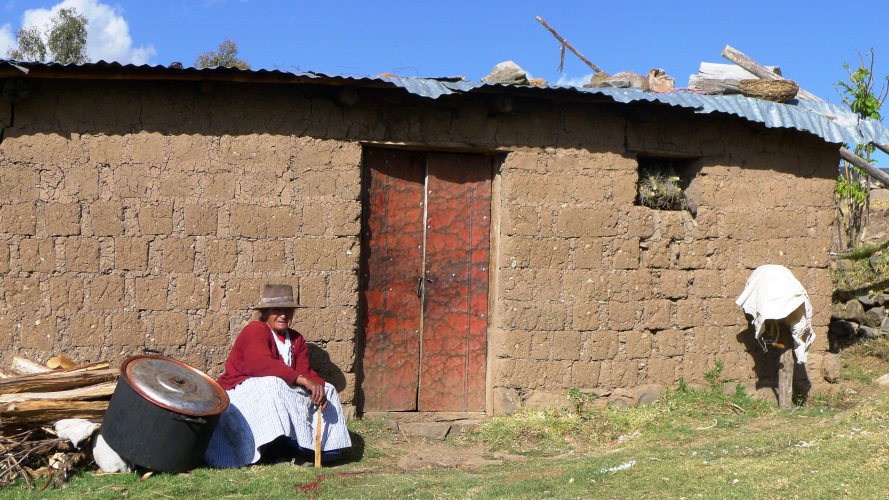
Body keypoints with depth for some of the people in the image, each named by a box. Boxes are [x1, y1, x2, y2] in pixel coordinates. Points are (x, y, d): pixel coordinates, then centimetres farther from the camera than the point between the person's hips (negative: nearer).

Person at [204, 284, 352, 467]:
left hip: (282, 394, 8)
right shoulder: (255, 330, -13)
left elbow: (306, 372, -1)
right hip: (241, 395, -8)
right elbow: (261, 364, -31)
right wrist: (302, 379, -39)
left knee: (327, 390, -3)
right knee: (272, 385, -38)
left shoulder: (297, 340, 12)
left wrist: (317, 386, -25)